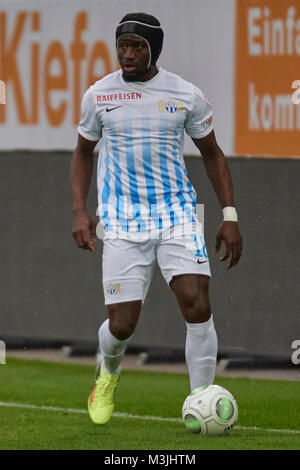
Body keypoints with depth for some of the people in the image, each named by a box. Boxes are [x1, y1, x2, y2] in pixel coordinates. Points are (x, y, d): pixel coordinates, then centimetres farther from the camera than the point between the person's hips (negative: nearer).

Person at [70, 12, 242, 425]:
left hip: (177, 213, 0)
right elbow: (83, 152, 16)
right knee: (122, 325, -6)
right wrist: (80, 211, 3)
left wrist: (230, 215, 6)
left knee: (197, 306, -17)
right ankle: (109, 372, 31)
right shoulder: (99, 95, 2)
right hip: (123, 221, 0)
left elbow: (212, 153, 12)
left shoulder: (186, 95, 0)